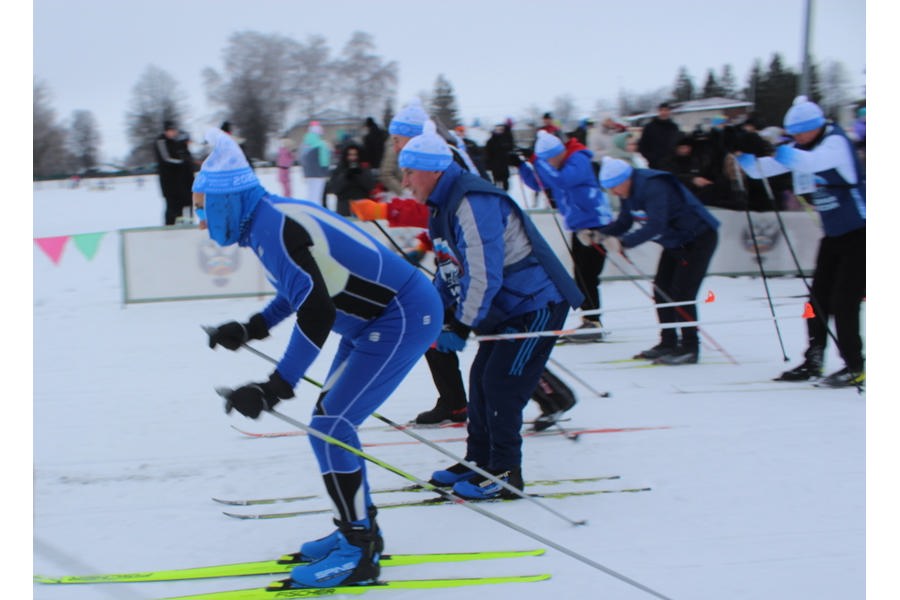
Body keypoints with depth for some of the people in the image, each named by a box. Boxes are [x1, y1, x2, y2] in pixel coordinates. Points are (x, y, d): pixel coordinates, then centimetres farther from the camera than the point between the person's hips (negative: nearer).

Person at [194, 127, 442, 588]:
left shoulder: (274, 227, -22)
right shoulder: (271, 219, 7)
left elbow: (316, 312, -29)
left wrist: (276, 387, -29)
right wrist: (251, 330, 21)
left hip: (403, 318, -10)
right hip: (379, 315, 10)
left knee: (329, 424, -11)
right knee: (332, 422, 15)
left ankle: (357, 553, -5)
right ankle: (358, 530, 26)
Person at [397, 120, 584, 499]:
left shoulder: (474, 204, -25)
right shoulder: (443, 207, 9)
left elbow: (484, 275, -29)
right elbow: (452, 270, 17)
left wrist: (462, 326, -24)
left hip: (539, 304, -10)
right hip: (508, 307, 10)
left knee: (501, 384, -10)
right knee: (481, 379, 10)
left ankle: (506, 474, -2)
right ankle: (480, 461, 20)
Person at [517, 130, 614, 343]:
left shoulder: (579, 160, -18)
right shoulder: (556, 164, 6)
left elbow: (561, 180, -32)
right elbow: (538, 183, 8)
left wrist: (538, 163, -27)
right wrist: (521, 166, -5)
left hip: (595, 223, -9)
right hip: (578, 225, 9)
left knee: (587, 275, -10)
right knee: (581, 275, 11)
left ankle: (593, 323, -7)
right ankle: (589, 321, 17)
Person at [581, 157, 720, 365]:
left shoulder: (653, 187, -30)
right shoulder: (628, 191, 0)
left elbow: (656, 225, -39)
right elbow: (624, 222, 3)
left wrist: (623, 242, -43)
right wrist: (597, 235, -12)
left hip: (699, 238, -10)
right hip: (676, 242, 10)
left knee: (681, 294, -13)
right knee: (662, 291, 8)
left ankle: (689, 348, -6)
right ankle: (668, 343, 16)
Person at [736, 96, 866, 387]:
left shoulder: (836, 142, -17)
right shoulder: (799, 149, 4)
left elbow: (812, 162, -38)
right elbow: (760, 168, -2)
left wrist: (780, 152, -48)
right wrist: (744, 156, -21)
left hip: (858, 233, -8)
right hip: (833, 234, 8)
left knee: (843, 301, -10)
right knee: (819, 298, 8)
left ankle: (855, 367, -3)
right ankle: (813, 362, 15)